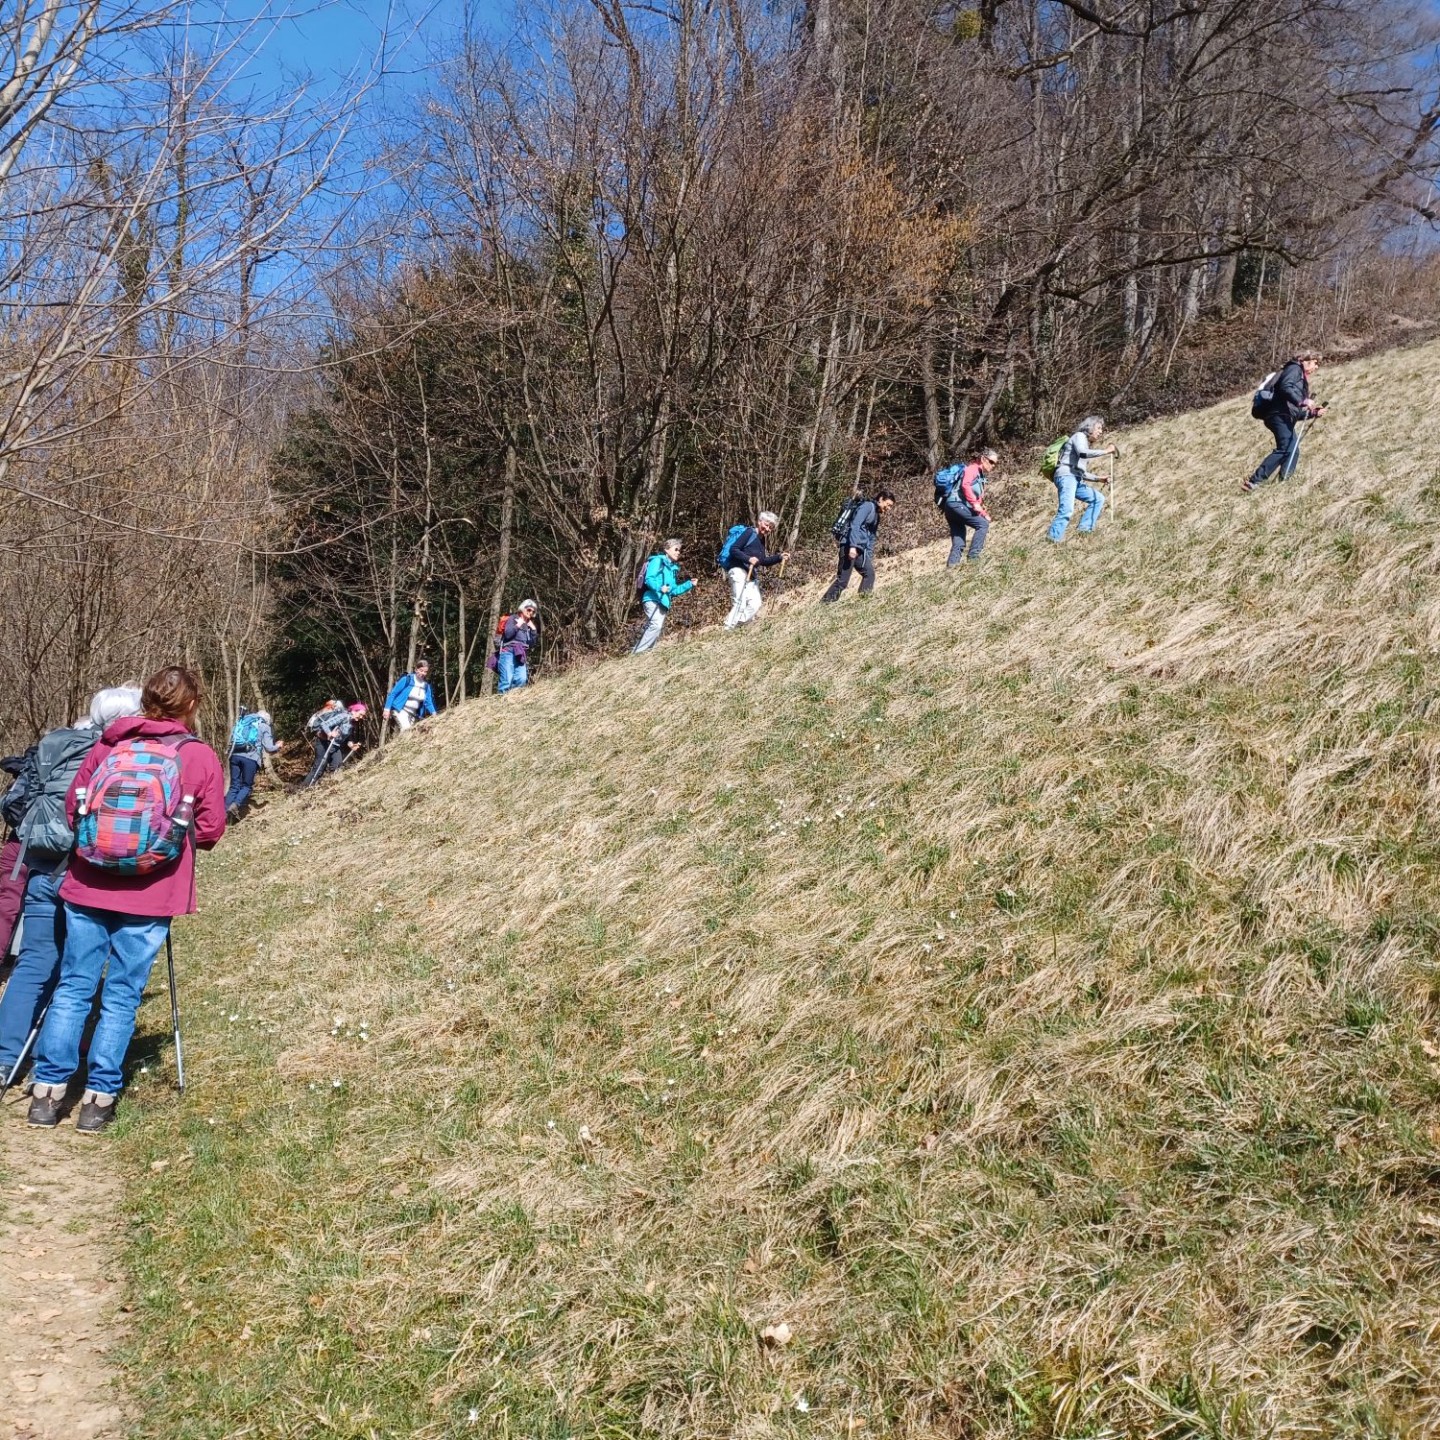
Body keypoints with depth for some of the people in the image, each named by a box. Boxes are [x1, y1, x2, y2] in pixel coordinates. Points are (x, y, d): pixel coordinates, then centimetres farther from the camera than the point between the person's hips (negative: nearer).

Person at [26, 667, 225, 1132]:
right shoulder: (200, 756, -4)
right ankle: (99, 1096, 6)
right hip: (150, 898, -2)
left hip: (86, 889, 2)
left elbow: (71, 810, 7)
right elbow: (210, 829, -2)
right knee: (122, 996, 5)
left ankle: (48, 1089, 12)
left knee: (72, 988, 11)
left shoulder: (106, 746, 4)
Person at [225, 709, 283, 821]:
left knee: (234, 786, 10)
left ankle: (225, 812, -2)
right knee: (247, 786, 9)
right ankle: (235, 805, -16)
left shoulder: (242, 721, 25)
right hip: (251, 758, -4)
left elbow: (231, 740, 21)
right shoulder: (264, 727, 12)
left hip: (235, 756, 4)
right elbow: (269, 748, 4)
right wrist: (278, 746, 23)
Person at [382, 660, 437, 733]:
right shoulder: (407, 679, -10)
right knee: (406, 728, -26)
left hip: (412, 714, 6)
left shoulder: (426, 686, 5)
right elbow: (393, 693, -8)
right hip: (400, 710, -6)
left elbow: (428, 702, 7)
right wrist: (387, 709, -14)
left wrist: (434, 713, -11)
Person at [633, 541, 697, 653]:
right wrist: (659, 588, -28)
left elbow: (674, 590, 23)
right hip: (652, 599, -9)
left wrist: (689, 584, 15)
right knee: (656, 625, -25)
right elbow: (649, 579, -13)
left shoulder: (673, 568, 22)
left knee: (658, 629, 6)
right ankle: (637, 653, -25)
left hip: (663, 602, 9)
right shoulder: (657, 560, -2)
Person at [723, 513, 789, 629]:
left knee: (755, 604, 6)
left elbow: (763, 561, 21)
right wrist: (748, 559, -25)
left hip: (750, 575, 9)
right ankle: (727, 631, -13)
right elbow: (733, 549, -14)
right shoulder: (750, 532, -7)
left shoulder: (762, 541, 18)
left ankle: (737, 627, 9)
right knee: (740, 603, -16)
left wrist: (779, 557, 9)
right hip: (738, 570, -9)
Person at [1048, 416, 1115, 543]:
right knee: (1067, 509, -26)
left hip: (1077, 480, 10)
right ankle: (1054, 540, -30)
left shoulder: (1088, 445, 29)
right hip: (1066, 476, -10)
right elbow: (1082, 453, -21)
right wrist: (1106, 451, -17)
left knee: (1098, 499, 10)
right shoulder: (1079, 436, 3)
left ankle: (1085, 528, 2)